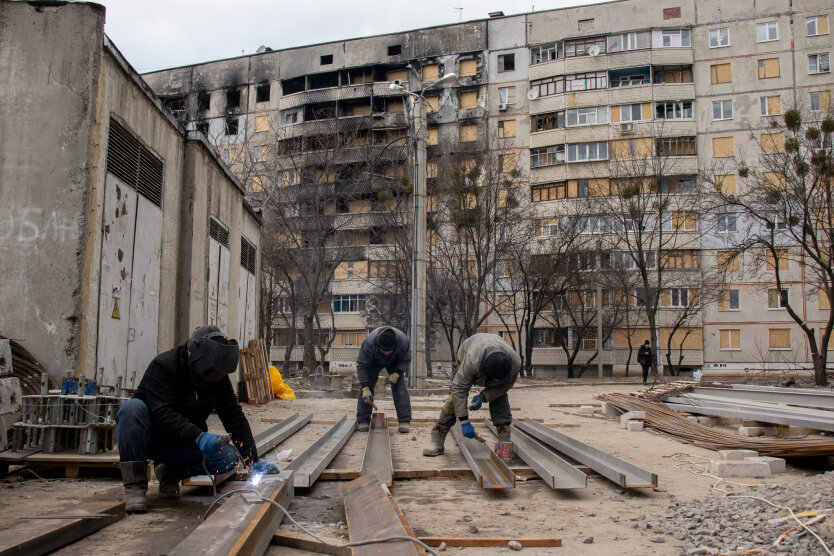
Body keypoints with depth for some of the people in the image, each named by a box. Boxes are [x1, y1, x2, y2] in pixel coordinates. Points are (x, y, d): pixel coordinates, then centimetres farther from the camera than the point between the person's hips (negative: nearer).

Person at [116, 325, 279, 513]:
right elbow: (163, 413, -31)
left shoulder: (219, 378, -3)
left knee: (228, 457, -23)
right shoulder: (162, 366, -19)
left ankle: (172, 472, 3)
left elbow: (235, 419, -5)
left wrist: (252, 461, -14)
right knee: (132, 407, -34)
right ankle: (134, 486, -26)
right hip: (150, 438, -3)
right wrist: (199, 436, -45)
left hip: (185, 445, 4)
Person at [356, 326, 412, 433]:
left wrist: (397, 373, -34)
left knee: (399, 387, -16)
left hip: (395, 362, 0)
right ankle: (362, 422, -7)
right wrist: (365, 388, -35)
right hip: (374, 361, 0)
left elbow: (406, 360, -18)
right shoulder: (369, 343, -41)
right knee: (366, 389, -12)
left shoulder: (403, 341, -38)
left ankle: (405, 421, -16)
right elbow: (362, 365, -30)